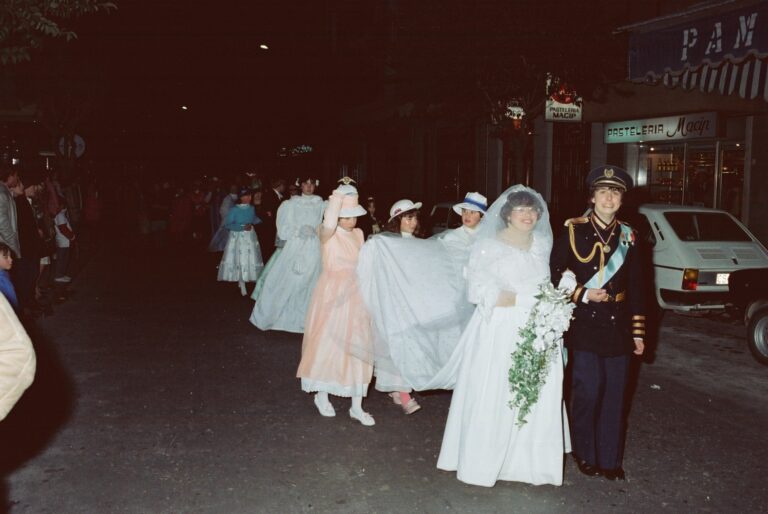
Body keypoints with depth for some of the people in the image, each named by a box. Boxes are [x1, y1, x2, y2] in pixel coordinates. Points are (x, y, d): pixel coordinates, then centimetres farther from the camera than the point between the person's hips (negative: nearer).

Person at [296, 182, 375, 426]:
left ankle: (357, 406, 11)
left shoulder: (358, 233, 8)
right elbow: (329, 224, -36)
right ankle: (321, 395, 29)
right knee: (327, 343, 7)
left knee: (358, 347, 4)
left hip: (355, 295, 5)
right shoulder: (327, 234, -10)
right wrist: (337, 196, -24)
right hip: (332, 295, -5)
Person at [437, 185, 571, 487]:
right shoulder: (490, 245, -5)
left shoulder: (542, 244, 12)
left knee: (537, 397, 3)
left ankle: (530, 460, 17)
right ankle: (482, 461, 11)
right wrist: (522, 299, -17)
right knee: (493, 397, -3)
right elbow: (481, 292, -11)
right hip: (500, 331, -5)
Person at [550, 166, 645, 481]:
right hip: (584, 325, -3)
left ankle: (610, 459, 20)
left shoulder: (627, 236, 9)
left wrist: (638, 332, 10)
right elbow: (554, 277, -1)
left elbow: (635, 287, 12)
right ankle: (585, 455, 18)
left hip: (617, 326, 3)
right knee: (588, 391, -3)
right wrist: (583, 295, -14)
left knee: (614, 394, 6)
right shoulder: (573, 231, -1)